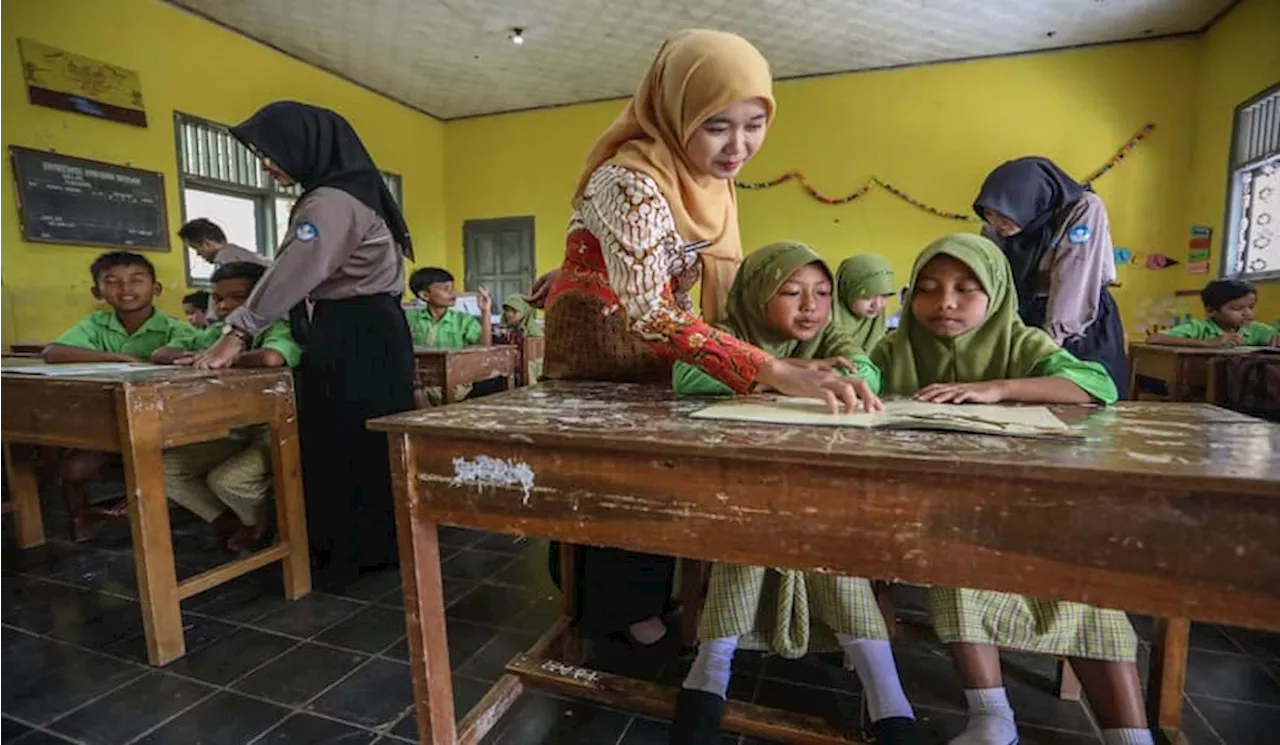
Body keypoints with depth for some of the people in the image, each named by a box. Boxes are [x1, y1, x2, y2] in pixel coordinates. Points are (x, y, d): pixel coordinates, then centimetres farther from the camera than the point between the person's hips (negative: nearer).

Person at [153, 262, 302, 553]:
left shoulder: (279, 330, -18)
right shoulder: (216, 334, 7)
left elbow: (270, 358, -42)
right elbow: (159, 354, 9)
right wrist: (189, 357, -16)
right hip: (232, 434, 8)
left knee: (225, 479, -26)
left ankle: (258, 523, 9)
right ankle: (225, 518, 20)